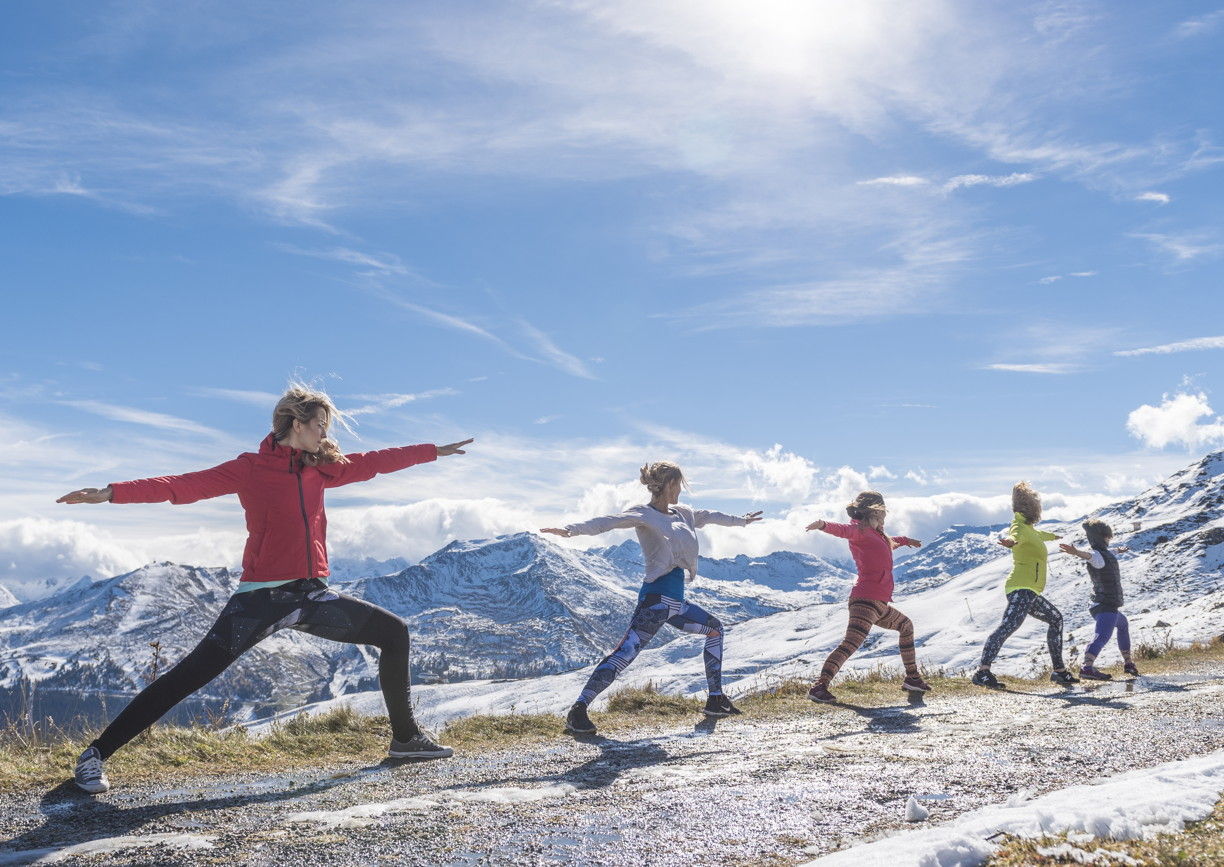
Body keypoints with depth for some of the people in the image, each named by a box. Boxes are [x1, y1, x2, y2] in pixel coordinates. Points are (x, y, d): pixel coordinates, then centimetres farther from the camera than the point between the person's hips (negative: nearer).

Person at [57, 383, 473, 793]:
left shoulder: (320, 468, 12)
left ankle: (406, 737, 19)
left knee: (394, 632, 6)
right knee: (189, 675, -12)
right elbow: (183, 486, -11)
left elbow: (375, 462, 21)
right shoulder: (250, 469, -4)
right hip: (261, 598, -6)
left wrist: (434, 451, 29)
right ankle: (96, 754, 0)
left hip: (313, 596, 6)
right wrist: (111, 492, -21)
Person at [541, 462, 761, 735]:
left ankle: (716, 700, 29)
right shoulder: (643, 515, -7)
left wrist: (741, 520, 52)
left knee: (715, 629, 23)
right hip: (657, 599, -10)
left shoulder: (682, 513, 18)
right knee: (625, 652, -22)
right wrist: (570, 529, -38)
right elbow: (609, 522, -22)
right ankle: (577, 711, -23)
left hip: (676, 603, 10)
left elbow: (710, 516, 36)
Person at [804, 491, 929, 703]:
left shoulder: (876, 534, 22)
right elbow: (843, 530, -29)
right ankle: (819, 687, -31)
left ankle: (912, 678, 41)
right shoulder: (861, 530, -7)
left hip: (880, 605, 11)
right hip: (867, 600, -11)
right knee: (851, 643, -24)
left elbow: (889, 541, 46)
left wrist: (905, 540, 63)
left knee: (906, 626, 30)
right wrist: (823, 525, -50)